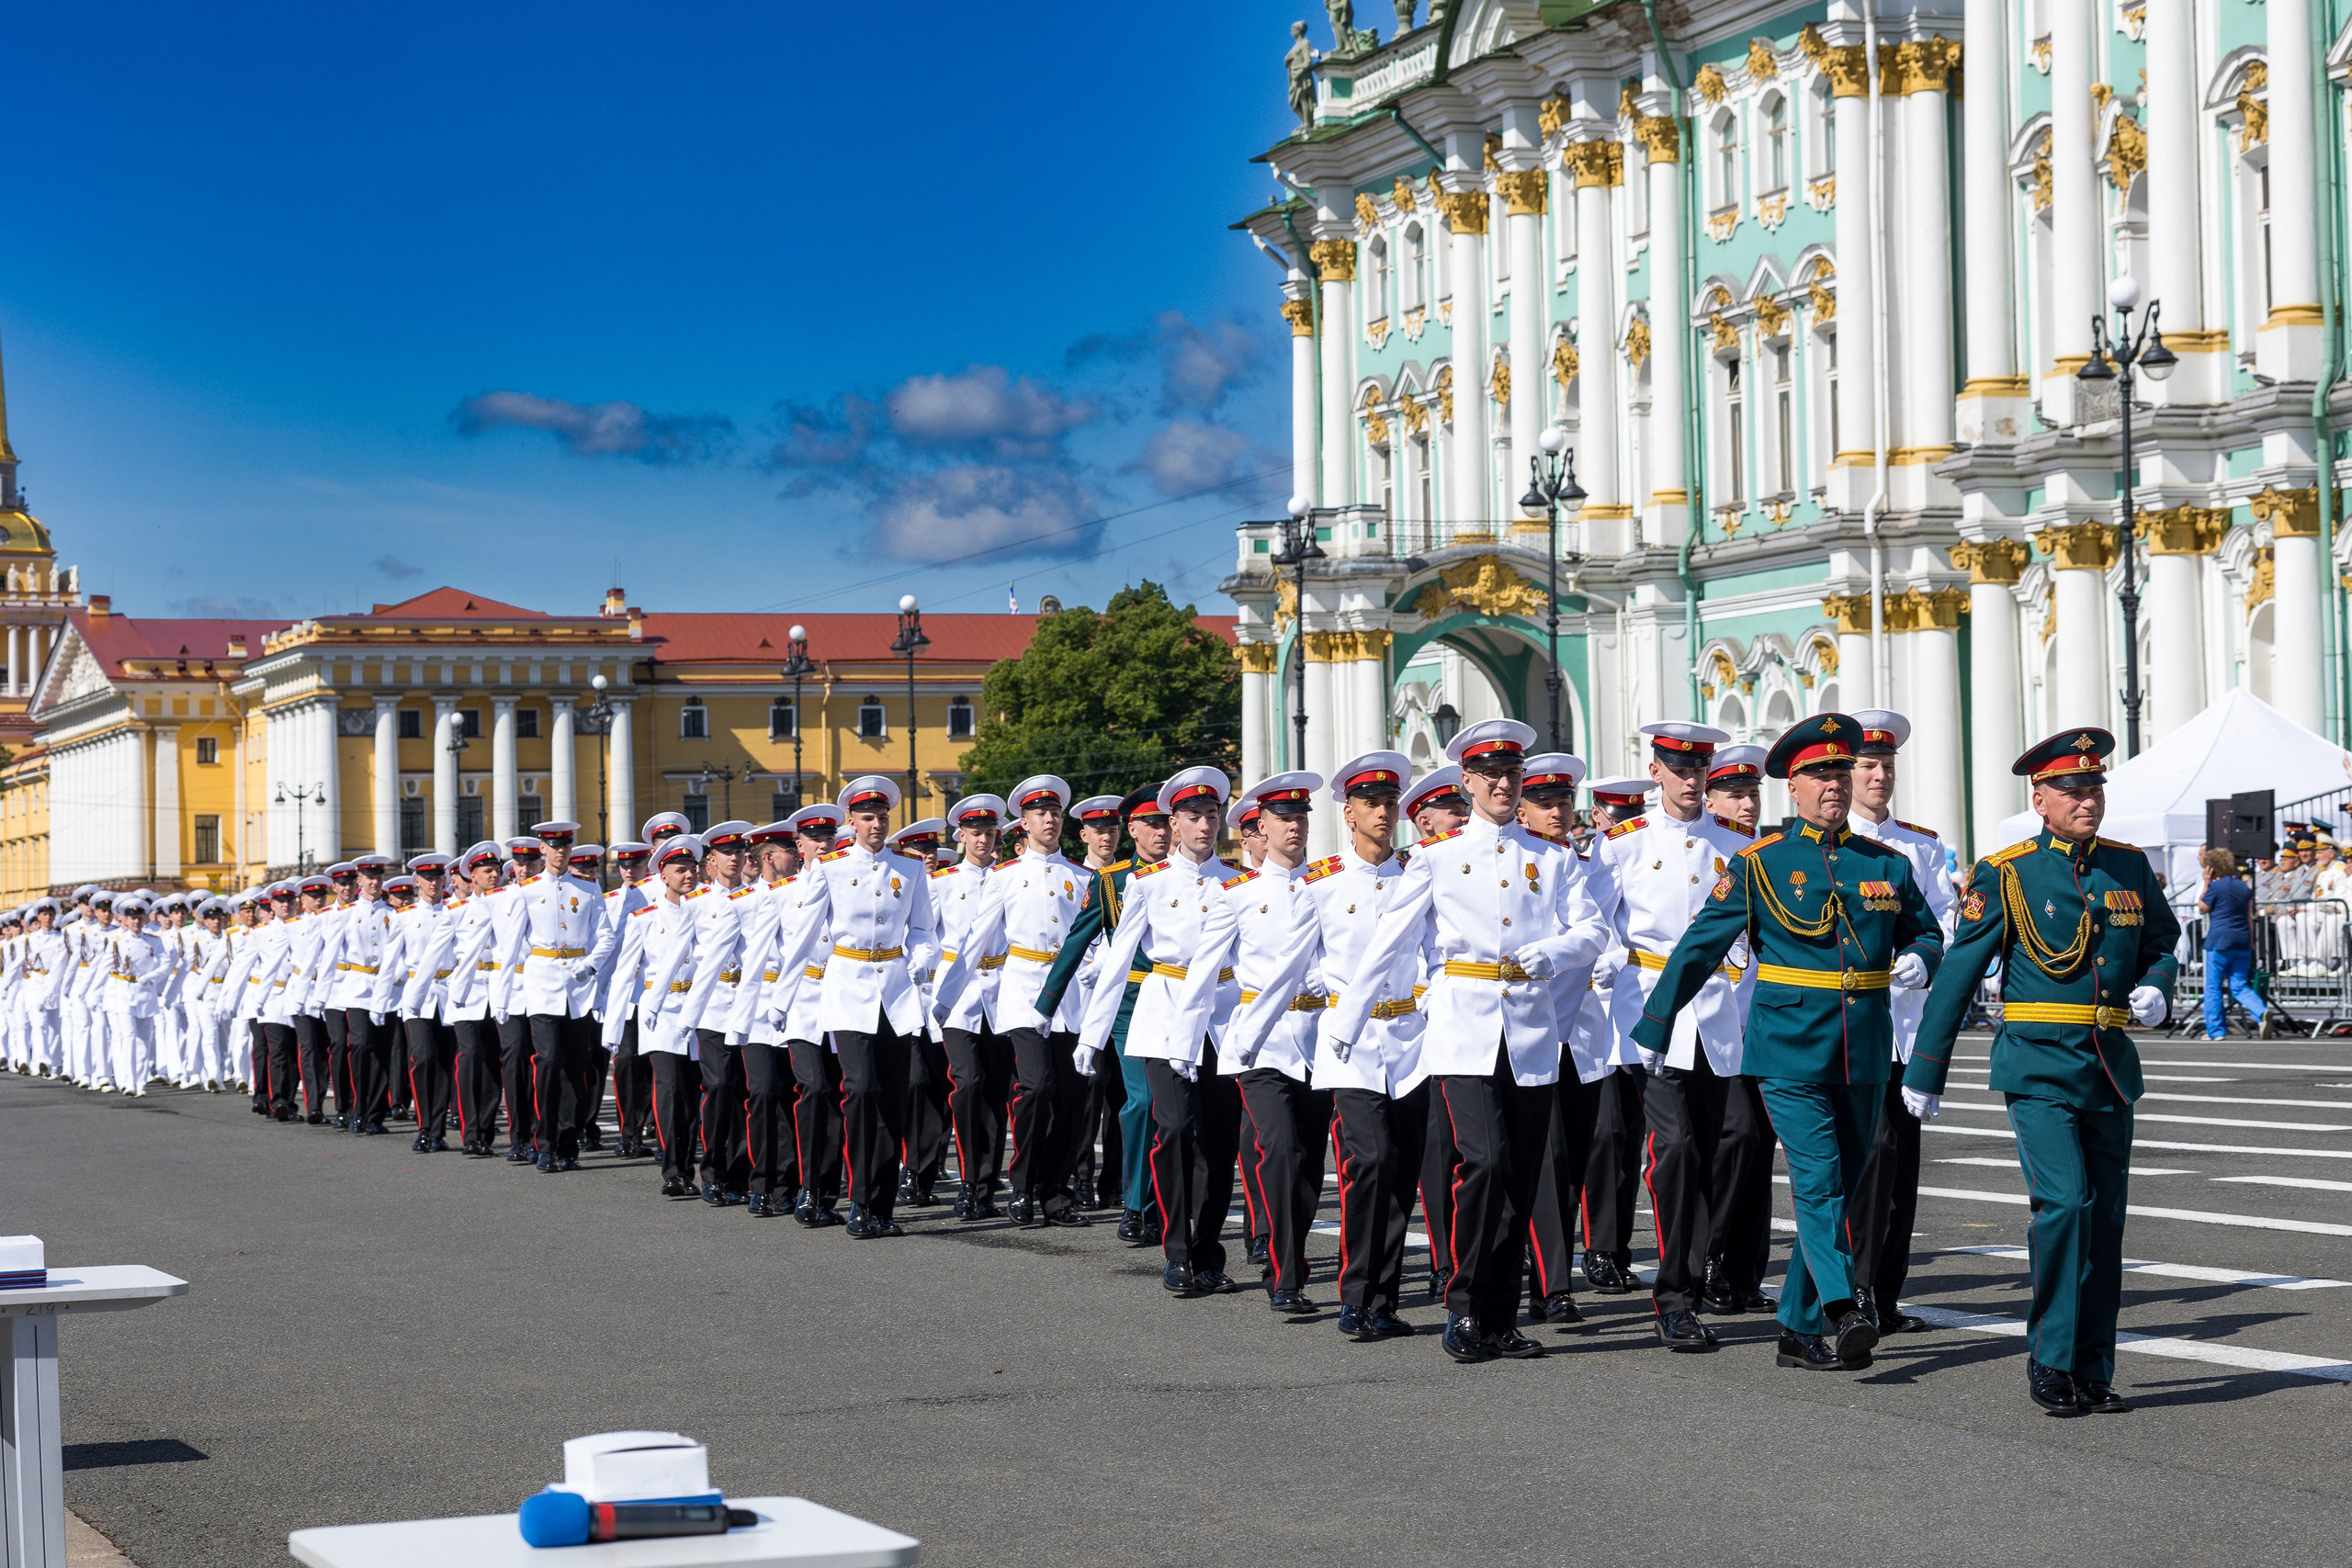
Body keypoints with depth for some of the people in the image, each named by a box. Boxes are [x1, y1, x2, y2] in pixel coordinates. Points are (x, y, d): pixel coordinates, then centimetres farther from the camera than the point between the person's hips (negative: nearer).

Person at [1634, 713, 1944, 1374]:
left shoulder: (1887, 865, 10)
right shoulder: (1760, 863, 0)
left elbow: (1927, 934, 21)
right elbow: (1699, 947, 1)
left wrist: (1919, 959, -4)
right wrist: (1652, 1029, 1)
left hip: (1863, 1053, 4)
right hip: (1790, 1047, -4)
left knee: (1841, 1187, 7)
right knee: (1817, 1180, -17)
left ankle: (1799, 1329, 15)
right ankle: (1842, 1312, -26)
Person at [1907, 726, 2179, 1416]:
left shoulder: (2129, 867, 8)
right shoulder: (2006, 875, -5)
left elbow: (2162, 941, 22)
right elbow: (1958, 974, -2)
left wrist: (2155, 990, -2)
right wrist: (1925, 1071, 0)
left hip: (2112, 1067, 5)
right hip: (2039, 1067, -5)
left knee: (2105, 1218, 7)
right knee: (2063, 1203, -18)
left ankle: (2093, 1373, 15)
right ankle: (2050, 1360, -7)